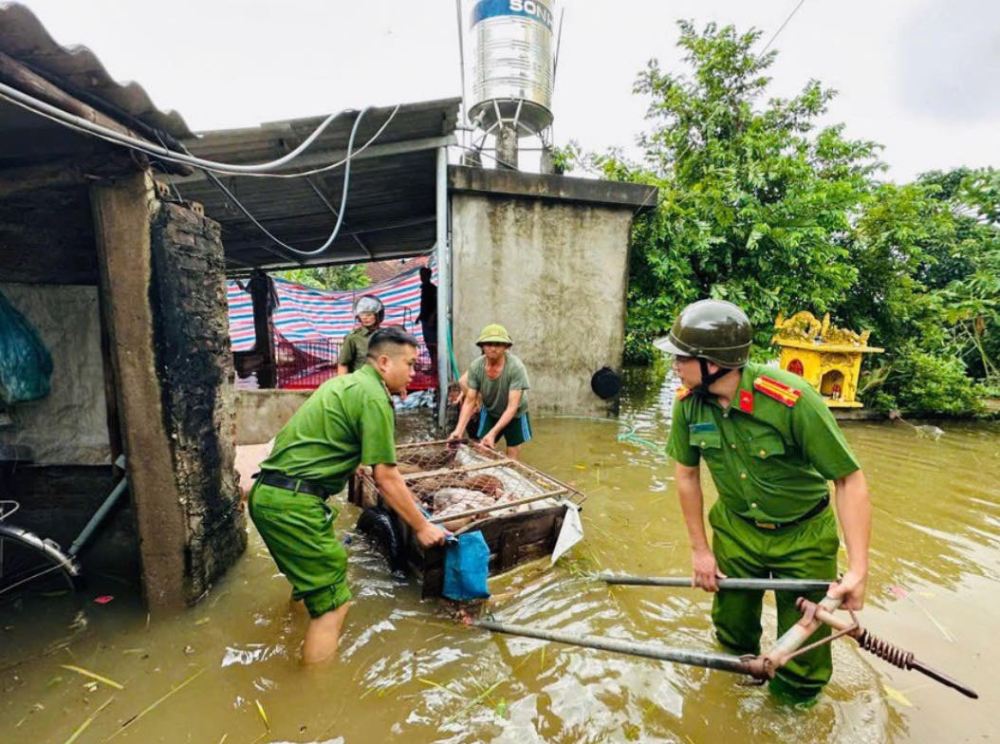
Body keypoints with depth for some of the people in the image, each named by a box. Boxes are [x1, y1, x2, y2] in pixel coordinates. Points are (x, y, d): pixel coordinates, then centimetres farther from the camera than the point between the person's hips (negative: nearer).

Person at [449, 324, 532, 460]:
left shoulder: (516, 367, -33)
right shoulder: (475, 367, -22)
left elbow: (512, 406, -34)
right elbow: (469, 401, -17)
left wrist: (493, 433, -43)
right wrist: (459, 430, -30)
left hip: (514, 415, -2)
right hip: (490, 413, 3)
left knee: (512, 459, 4)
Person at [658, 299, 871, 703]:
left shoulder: (793, 400, -31)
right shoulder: (688, 401, -18)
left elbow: (850, 479, -21)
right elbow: (687, 475, -5)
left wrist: (858, 569, -26)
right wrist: (699, 549, -1)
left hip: (803, 537, -3)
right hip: (735, 530, 3)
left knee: (803, 652, 10)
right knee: (732, 630, 20)